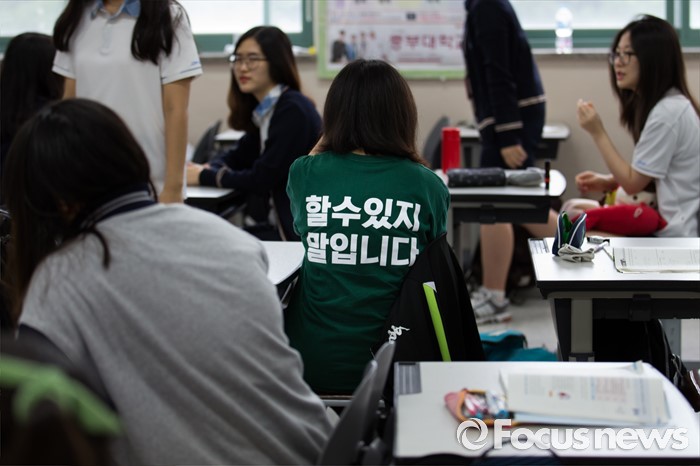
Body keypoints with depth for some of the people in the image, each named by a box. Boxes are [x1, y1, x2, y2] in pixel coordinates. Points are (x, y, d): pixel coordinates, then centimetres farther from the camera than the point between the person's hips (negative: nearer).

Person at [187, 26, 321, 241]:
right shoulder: (263, 109, 10)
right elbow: (240, 156, 21)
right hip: (283, 223, 8)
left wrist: (205, 177, -7)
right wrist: (207, 168, -1)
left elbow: (262, 179, -19)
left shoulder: (293, 110, -18)